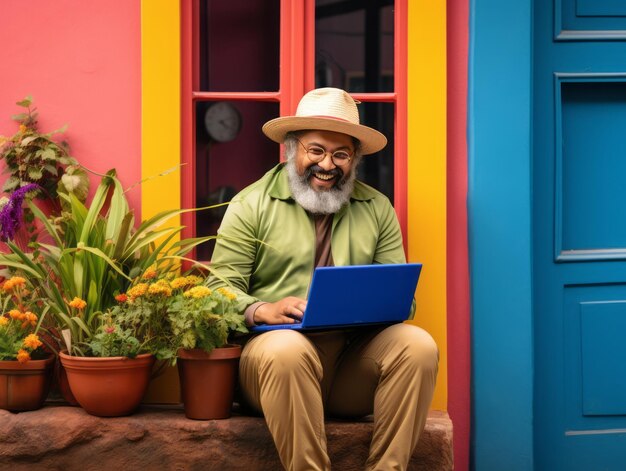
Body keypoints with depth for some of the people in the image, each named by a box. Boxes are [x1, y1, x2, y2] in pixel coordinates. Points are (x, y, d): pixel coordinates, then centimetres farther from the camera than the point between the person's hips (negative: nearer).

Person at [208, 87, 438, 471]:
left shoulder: (377, 208, 16)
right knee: (287, 349, -38)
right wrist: (261, 311, -21)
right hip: (278, 346, -3)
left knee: (418, 345, -25)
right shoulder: (251, 205, 6)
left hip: (357, 357, 3)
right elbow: (221, 289, 1)